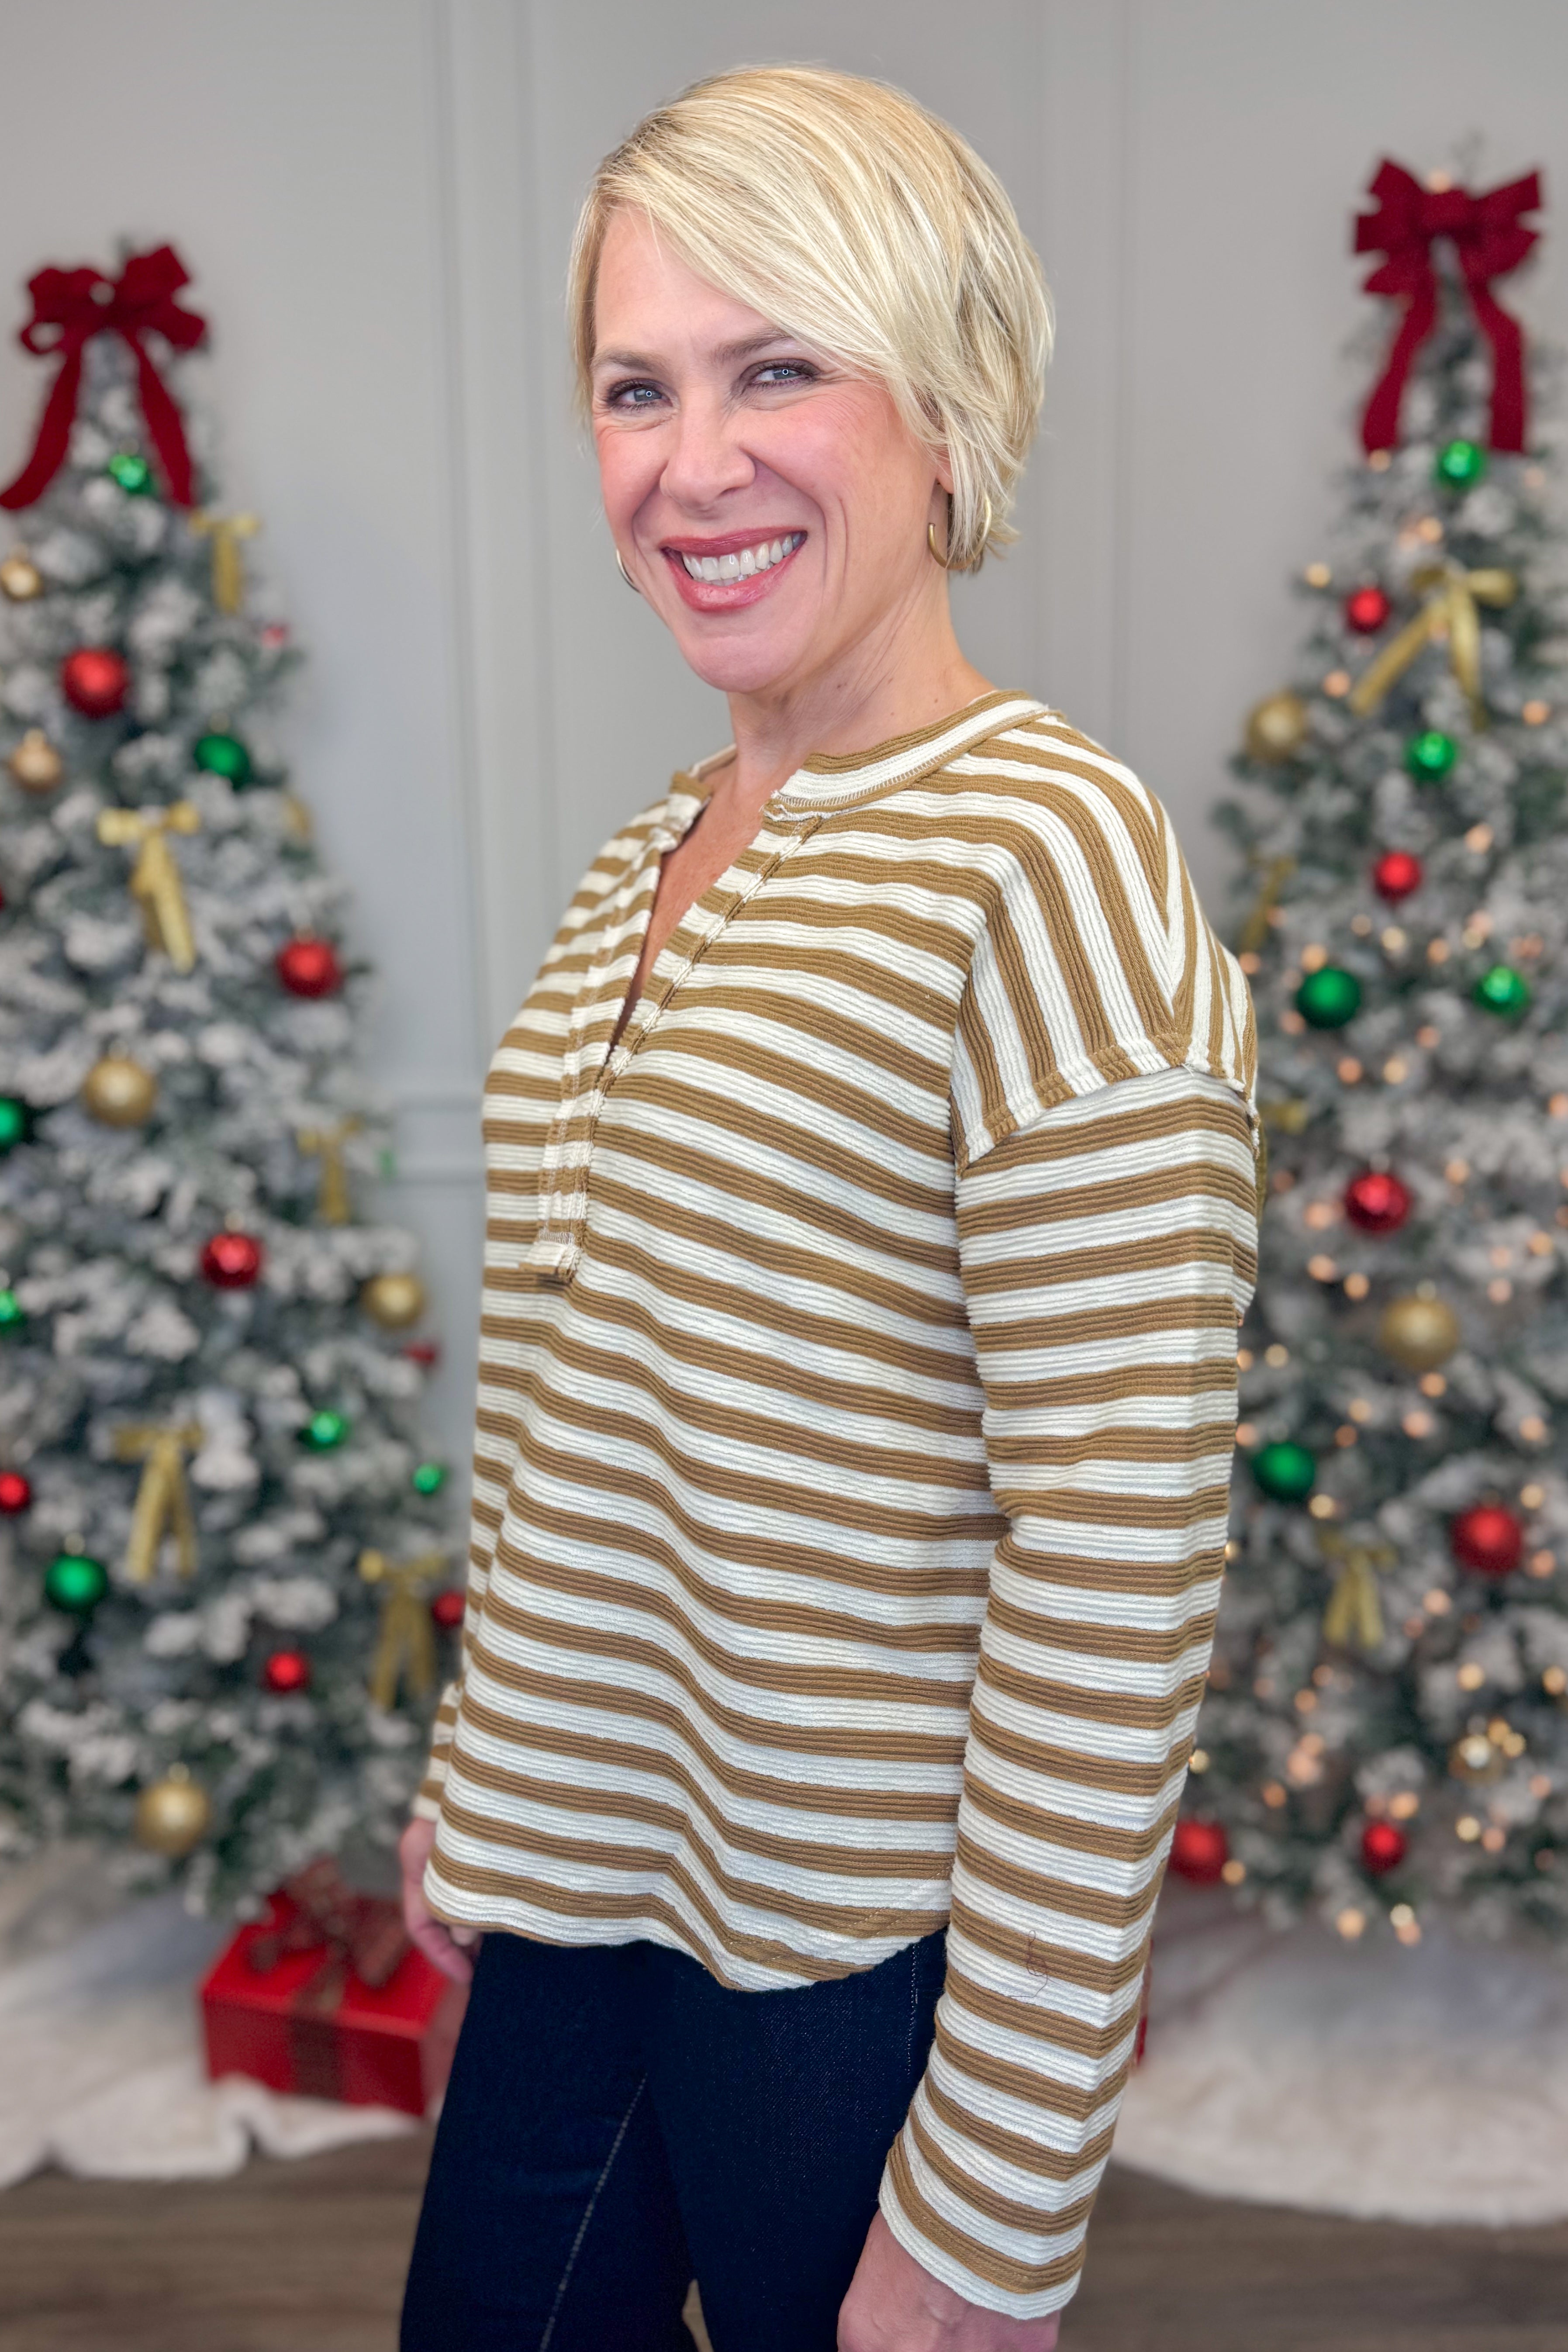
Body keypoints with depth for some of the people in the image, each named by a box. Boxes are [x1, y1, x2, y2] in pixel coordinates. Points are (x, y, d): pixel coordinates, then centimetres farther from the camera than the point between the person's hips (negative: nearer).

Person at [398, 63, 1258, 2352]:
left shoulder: (1047, 860, -20)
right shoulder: (642, 872, 4)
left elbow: (1118, 1593, -21)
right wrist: (479, 1781, 15)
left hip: (860, 1964, -7)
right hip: (573, 1902, 7)